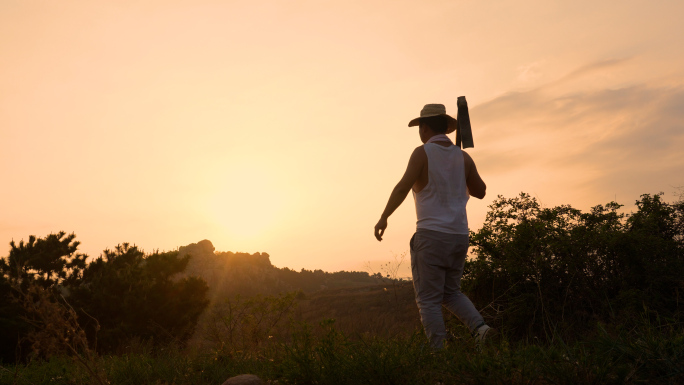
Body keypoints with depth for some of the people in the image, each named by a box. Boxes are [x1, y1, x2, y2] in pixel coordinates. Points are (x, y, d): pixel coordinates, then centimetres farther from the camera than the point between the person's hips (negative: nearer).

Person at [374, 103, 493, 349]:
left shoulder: (423, 152, -8)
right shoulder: (463, 156, 8)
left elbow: (403, 187, -18)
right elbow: (480, 191, 17)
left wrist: (384, 217, -10)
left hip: (431, 235, -6)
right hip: (459, 236, 6)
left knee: (428, 300, 2)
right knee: (450, 292, 21)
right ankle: (479, 326, 0)